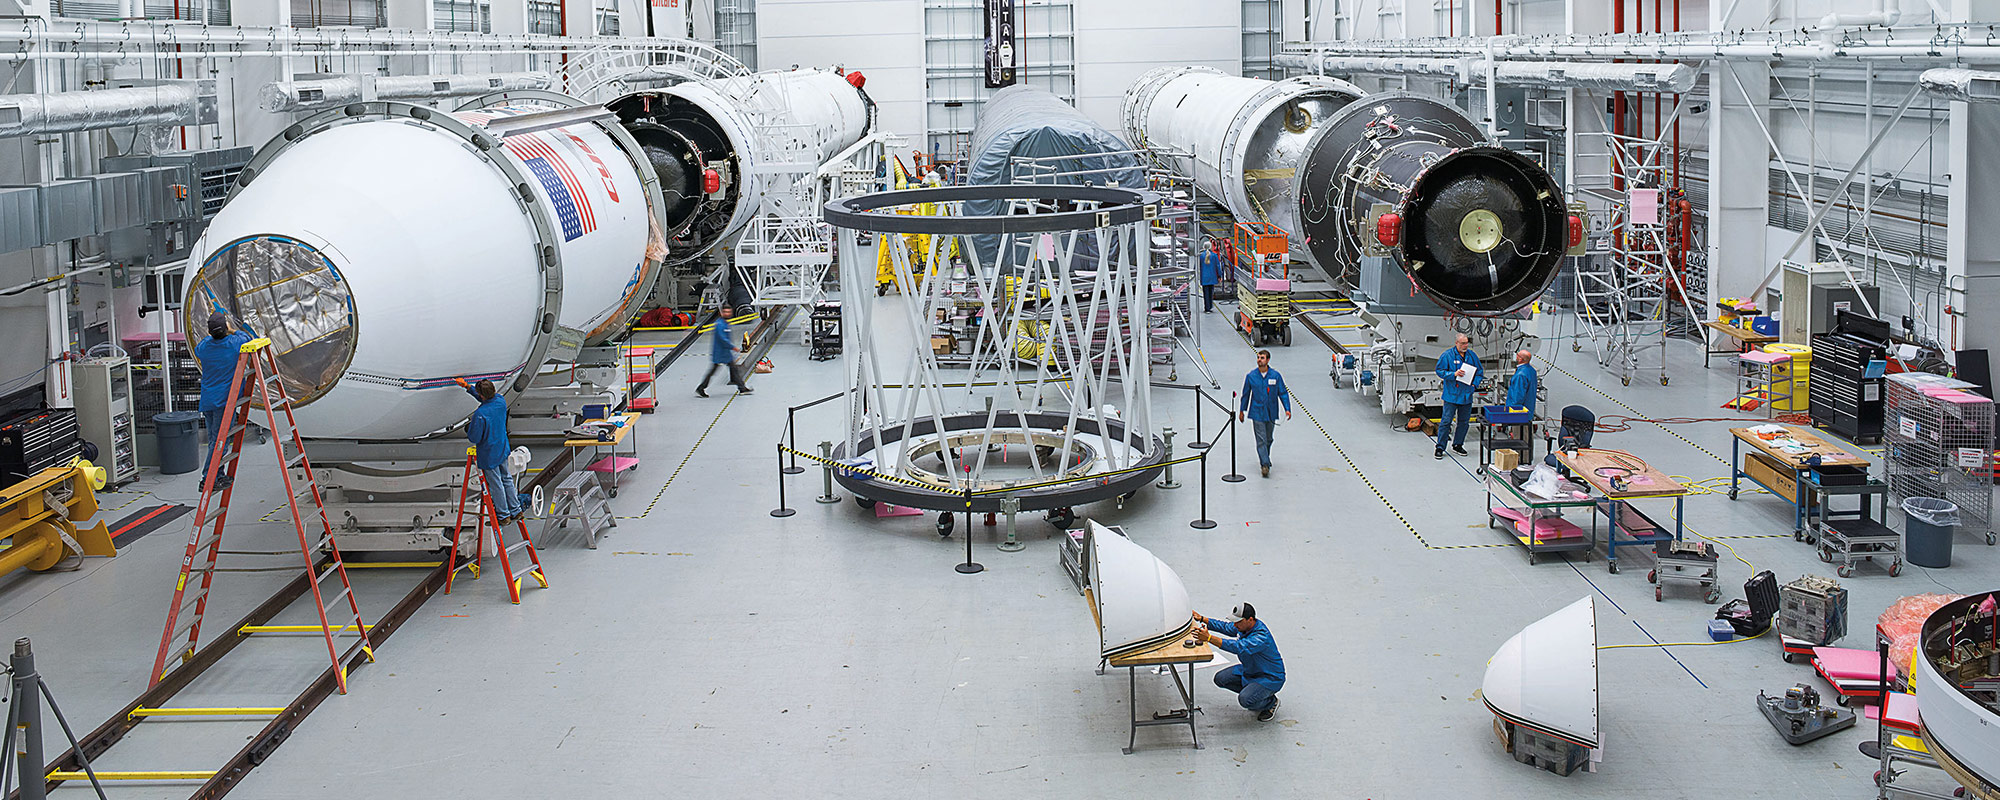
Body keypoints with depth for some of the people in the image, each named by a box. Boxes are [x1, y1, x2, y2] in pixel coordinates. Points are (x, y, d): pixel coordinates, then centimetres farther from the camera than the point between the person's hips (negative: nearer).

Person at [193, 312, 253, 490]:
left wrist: (213, 334, 33)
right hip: (225, 400, -5)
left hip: (207, 400, 5)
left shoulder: (205, 346, 0)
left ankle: (219, 475, 22)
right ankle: (208, 479, -7)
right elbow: (248, 339, 12)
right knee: (219, 440, -4)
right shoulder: (234, 343, -11)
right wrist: (232, 331, 24)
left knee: (214, 439, 15)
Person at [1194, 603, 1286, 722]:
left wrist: (1209, 638, -52)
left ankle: (1271, 702, 4)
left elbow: (1238, 647, -47)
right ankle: (1253, 691, 14)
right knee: (1220, 679, 1)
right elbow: (1225, 627, 11)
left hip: (1270, 678, -9)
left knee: (1245, 700, -27)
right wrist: (1202, 619, -1)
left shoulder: (1261, 636, -35)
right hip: (1249, 670, 9)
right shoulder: (1243, 626, -8)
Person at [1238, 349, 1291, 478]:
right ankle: (1265, 464, -12)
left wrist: (1287, 409, -8)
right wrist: (1242, 411, 12)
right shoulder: (1251, 376, -3)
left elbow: (1283, 393, 2)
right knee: (1261, 440, -9)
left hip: (1271, 413, 2)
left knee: (1268, 439, 16)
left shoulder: (1276, 376, -4)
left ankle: (1265, 458, 38)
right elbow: (1245, 394, 8)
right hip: (1257, 413, -2)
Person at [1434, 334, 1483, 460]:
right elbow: (1440, 371, -7)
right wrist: (1454, 374, -20)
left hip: (1467, 395, 5)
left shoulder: (1472, 355, 8)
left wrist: (1474, 383, 3)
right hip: (1452, 395, -5)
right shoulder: (1447, 355, -7)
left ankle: (1458, 445, 25)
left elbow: (1480, 371, 17)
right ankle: (1439, 448, 0)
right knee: (1446, 420, -6)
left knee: (1464, 421, 11)